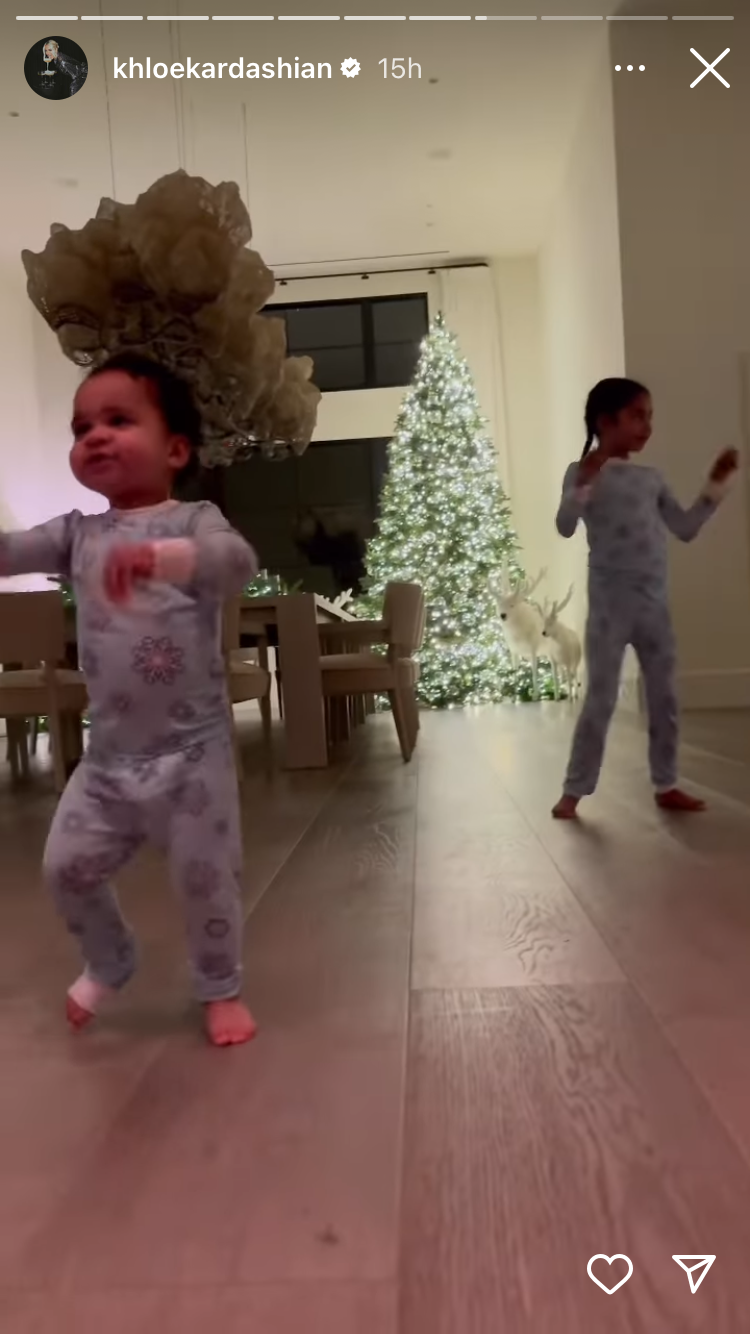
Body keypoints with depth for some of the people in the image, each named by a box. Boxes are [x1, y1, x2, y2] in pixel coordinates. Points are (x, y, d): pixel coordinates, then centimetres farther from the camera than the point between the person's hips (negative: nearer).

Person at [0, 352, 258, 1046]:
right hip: (108, 755, 5)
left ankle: (221, 991, 32)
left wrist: (159, 557, -47)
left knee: (206, 880, 6)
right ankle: (109, 964, 39)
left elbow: (239, 563, -29)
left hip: (192, 752, -4)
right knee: (66, 867, 10)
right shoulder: (78, 532, 6)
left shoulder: (194, 519, -8)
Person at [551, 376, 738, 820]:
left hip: (655, 603, 6)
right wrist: (586, 480, -28)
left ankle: (667, 785, 22)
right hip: (610, 603, -6)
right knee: (601, 700, -4)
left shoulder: (652, 479, 12)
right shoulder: (583, 473, -4)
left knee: (665, 698, 9)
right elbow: (565, 527, -19)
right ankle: (573, 791, 6)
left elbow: (686, 529, 14)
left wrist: (716, 485, 10)